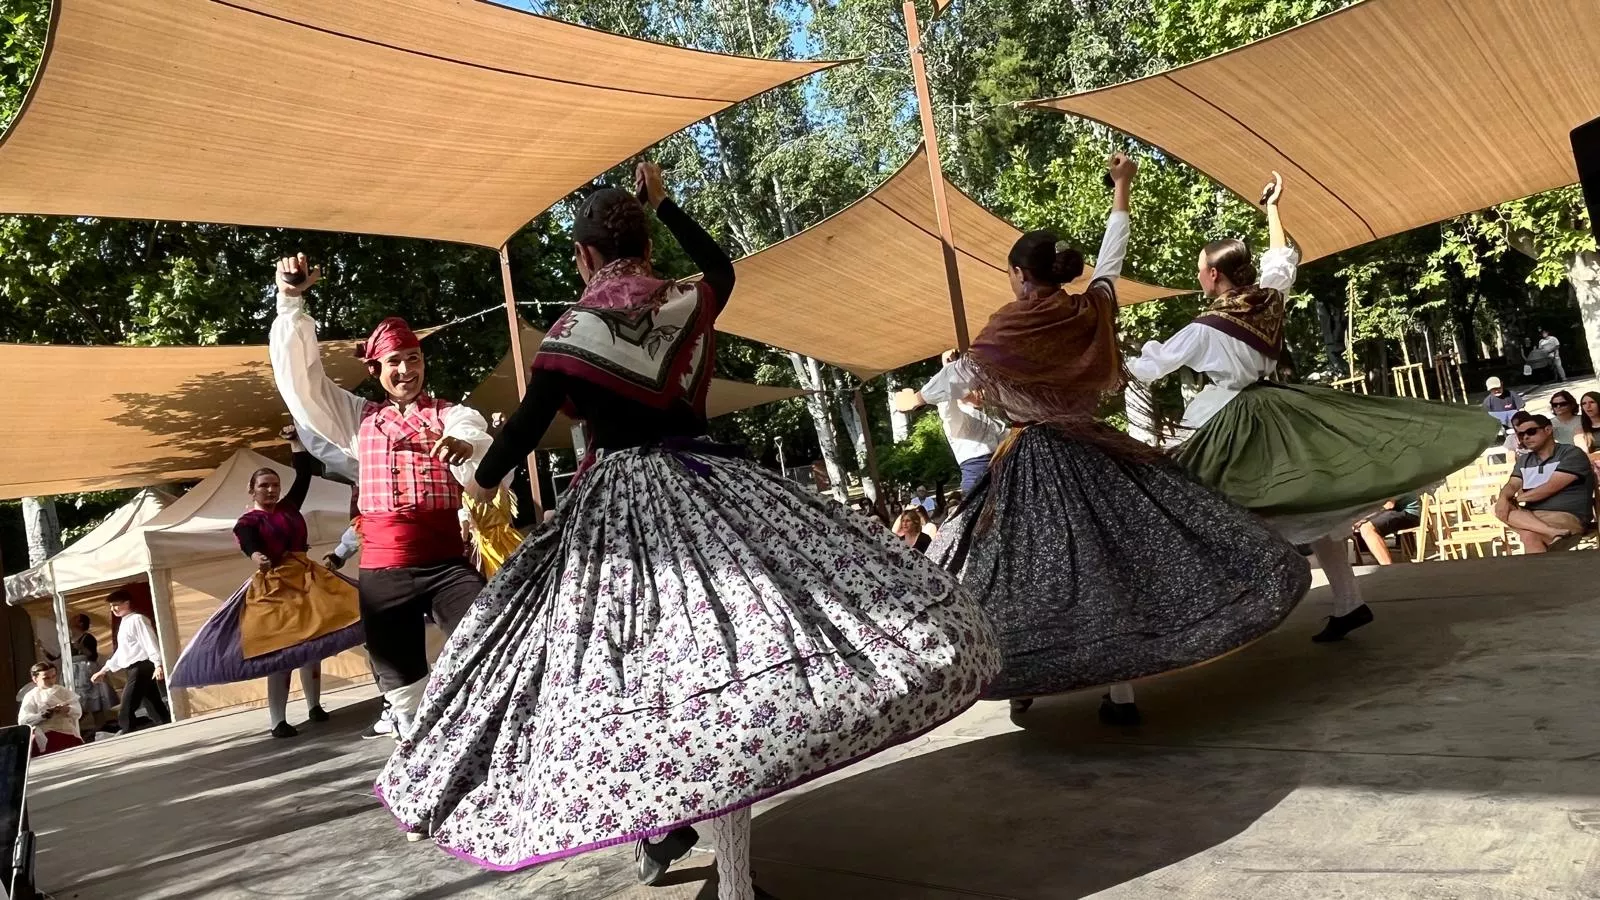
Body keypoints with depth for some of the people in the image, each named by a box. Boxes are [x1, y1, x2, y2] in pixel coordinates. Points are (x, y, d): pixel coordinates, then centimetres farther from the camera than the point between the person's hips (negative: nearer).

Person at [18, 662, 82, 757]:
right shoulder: (31, 696, 10)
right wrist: (43, 715, -18)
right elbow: (22, 720, -3)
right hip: (46, 735, -1)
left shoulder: (63, 691, 17)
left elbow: (78, 711, 7)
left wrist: (67, 710, -14)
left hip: (68, 731, 1)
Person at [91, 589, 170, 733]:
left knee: (125, 711, -10)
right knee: (155, 707, 6)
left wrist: (158, 665, -27)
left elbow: (150, 643, -17)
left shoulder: (137, 619, -7)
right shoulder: (124, 624, 22)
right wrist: (105, 670, 27)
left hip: (142, 667, -9)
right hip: (134, 670, 9)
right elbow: (121, 651, 29)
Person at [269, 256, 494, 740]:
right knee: (402, 683, 7)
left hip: (448, 562, -3)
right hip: (383, 571, 3)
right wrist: (291, 302, 4)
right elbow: (300, 377, 13)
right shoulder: (361, 419, 18)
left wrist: (467, 447, -36)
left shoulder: (453, 415, 7)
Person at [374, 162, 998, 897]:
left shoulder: (575, 332, -3)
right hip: (700, 488, 2)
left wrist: (483, 481, 15)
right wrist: (662, 205, 37)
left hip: (616, 506, -2)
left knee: (630, 674, 13)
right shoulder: (689, 304, 6)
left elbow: (526, 427, -3)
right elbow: (721, 264, 29)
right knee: (711, 671, -2)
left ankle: (655, 835, 26)